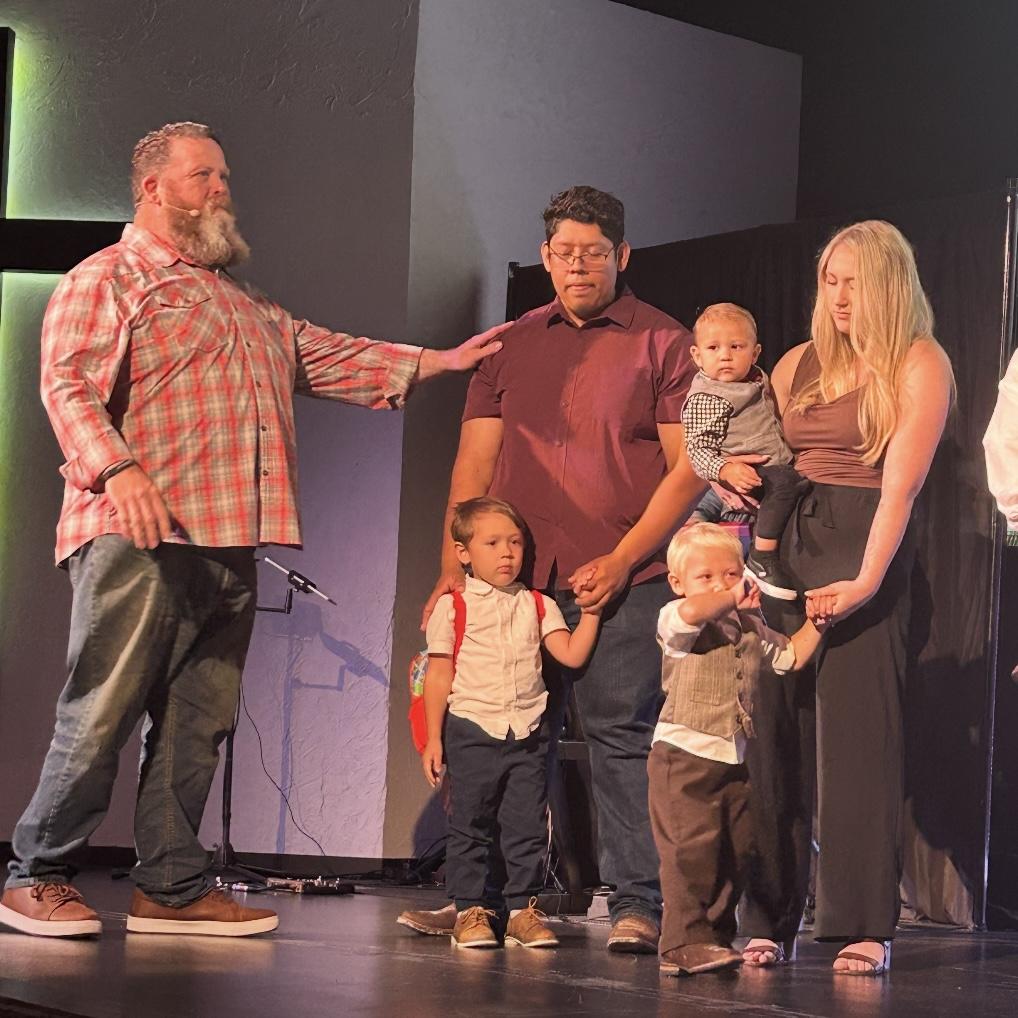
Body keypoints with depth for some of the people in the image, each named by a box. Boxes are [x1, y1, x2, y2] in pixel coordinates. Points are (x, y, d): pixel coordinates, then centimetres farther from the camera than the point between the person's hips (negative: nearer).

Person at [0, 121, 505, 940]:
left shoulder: (245, 306, 28)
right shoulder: (107, 280, 3)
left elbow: (327, 355, 29)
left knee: (198, 721, 6)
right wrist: (117, 468, -24)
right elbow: (68, 384, -9)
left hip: (230, 543, 8)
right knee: (102, 711, -9)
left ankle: (172, 887, 12)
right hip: (139, 535, -8)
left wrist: (443, 361, 22)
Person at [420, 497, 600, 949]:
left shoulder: (537, 605, 9)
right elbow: (439, 676, -1)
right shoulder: (453, 607, 0)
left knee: (528, 826, 4)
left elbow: (572, 655, -1)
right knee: (469, 826, 2)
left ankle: (524, 908, 12)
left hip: (527, 733, 3)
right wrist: (433, 739, -5)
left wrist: (590, 611, -9)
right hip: (471, 730, -3)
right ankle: (470, 909, 10)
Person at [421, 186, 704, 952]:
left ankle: (637, 906, -2)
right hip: (516, 579, 4)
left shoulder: (662, 343, 3)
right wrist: (453, 572, 4)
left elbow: (689, 467, -2)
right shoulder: (511, 346, 15)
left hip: (622, 581, -4)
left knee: (624, 738, -6)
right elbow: (474, 465, 13)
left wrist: (622, 561, -10)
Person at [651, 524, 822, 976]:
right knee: (693, 851, -12)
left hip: (735, 760, 7)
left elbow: (790, 656, 25)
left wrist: (815, 622, 11)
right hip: (684, 756, -7)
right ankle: (684, 943, -9)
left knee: (734, 853, 9)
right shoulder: (675, 622, -7)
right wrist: (733, 601, -17)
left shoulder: (752, 629, 16)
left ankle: (716, 936, 20)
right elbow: (692, 611, -31)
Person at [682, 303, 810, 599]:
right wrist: (726, 470, -35)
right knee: (784, 483, -33)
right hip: (748, 473, -10)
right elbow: (698, 449, -20)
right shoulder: (704, 399, -13)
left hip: (778, 464, 10)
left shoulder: (757, 380, 15)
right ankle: (762, 560, -31)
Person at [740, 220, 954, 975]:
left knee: (857, 730, -7)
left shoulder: (920, 364, -1)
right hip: (784, 543, 5)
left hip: (863, 545, -5)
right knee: (775, 729, 1)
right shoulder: (800, 364, 17)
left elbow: (899, 485, -10)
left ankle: (865, 925, -3)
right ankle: (769, 920, 5)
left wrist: (867, 580, -19)